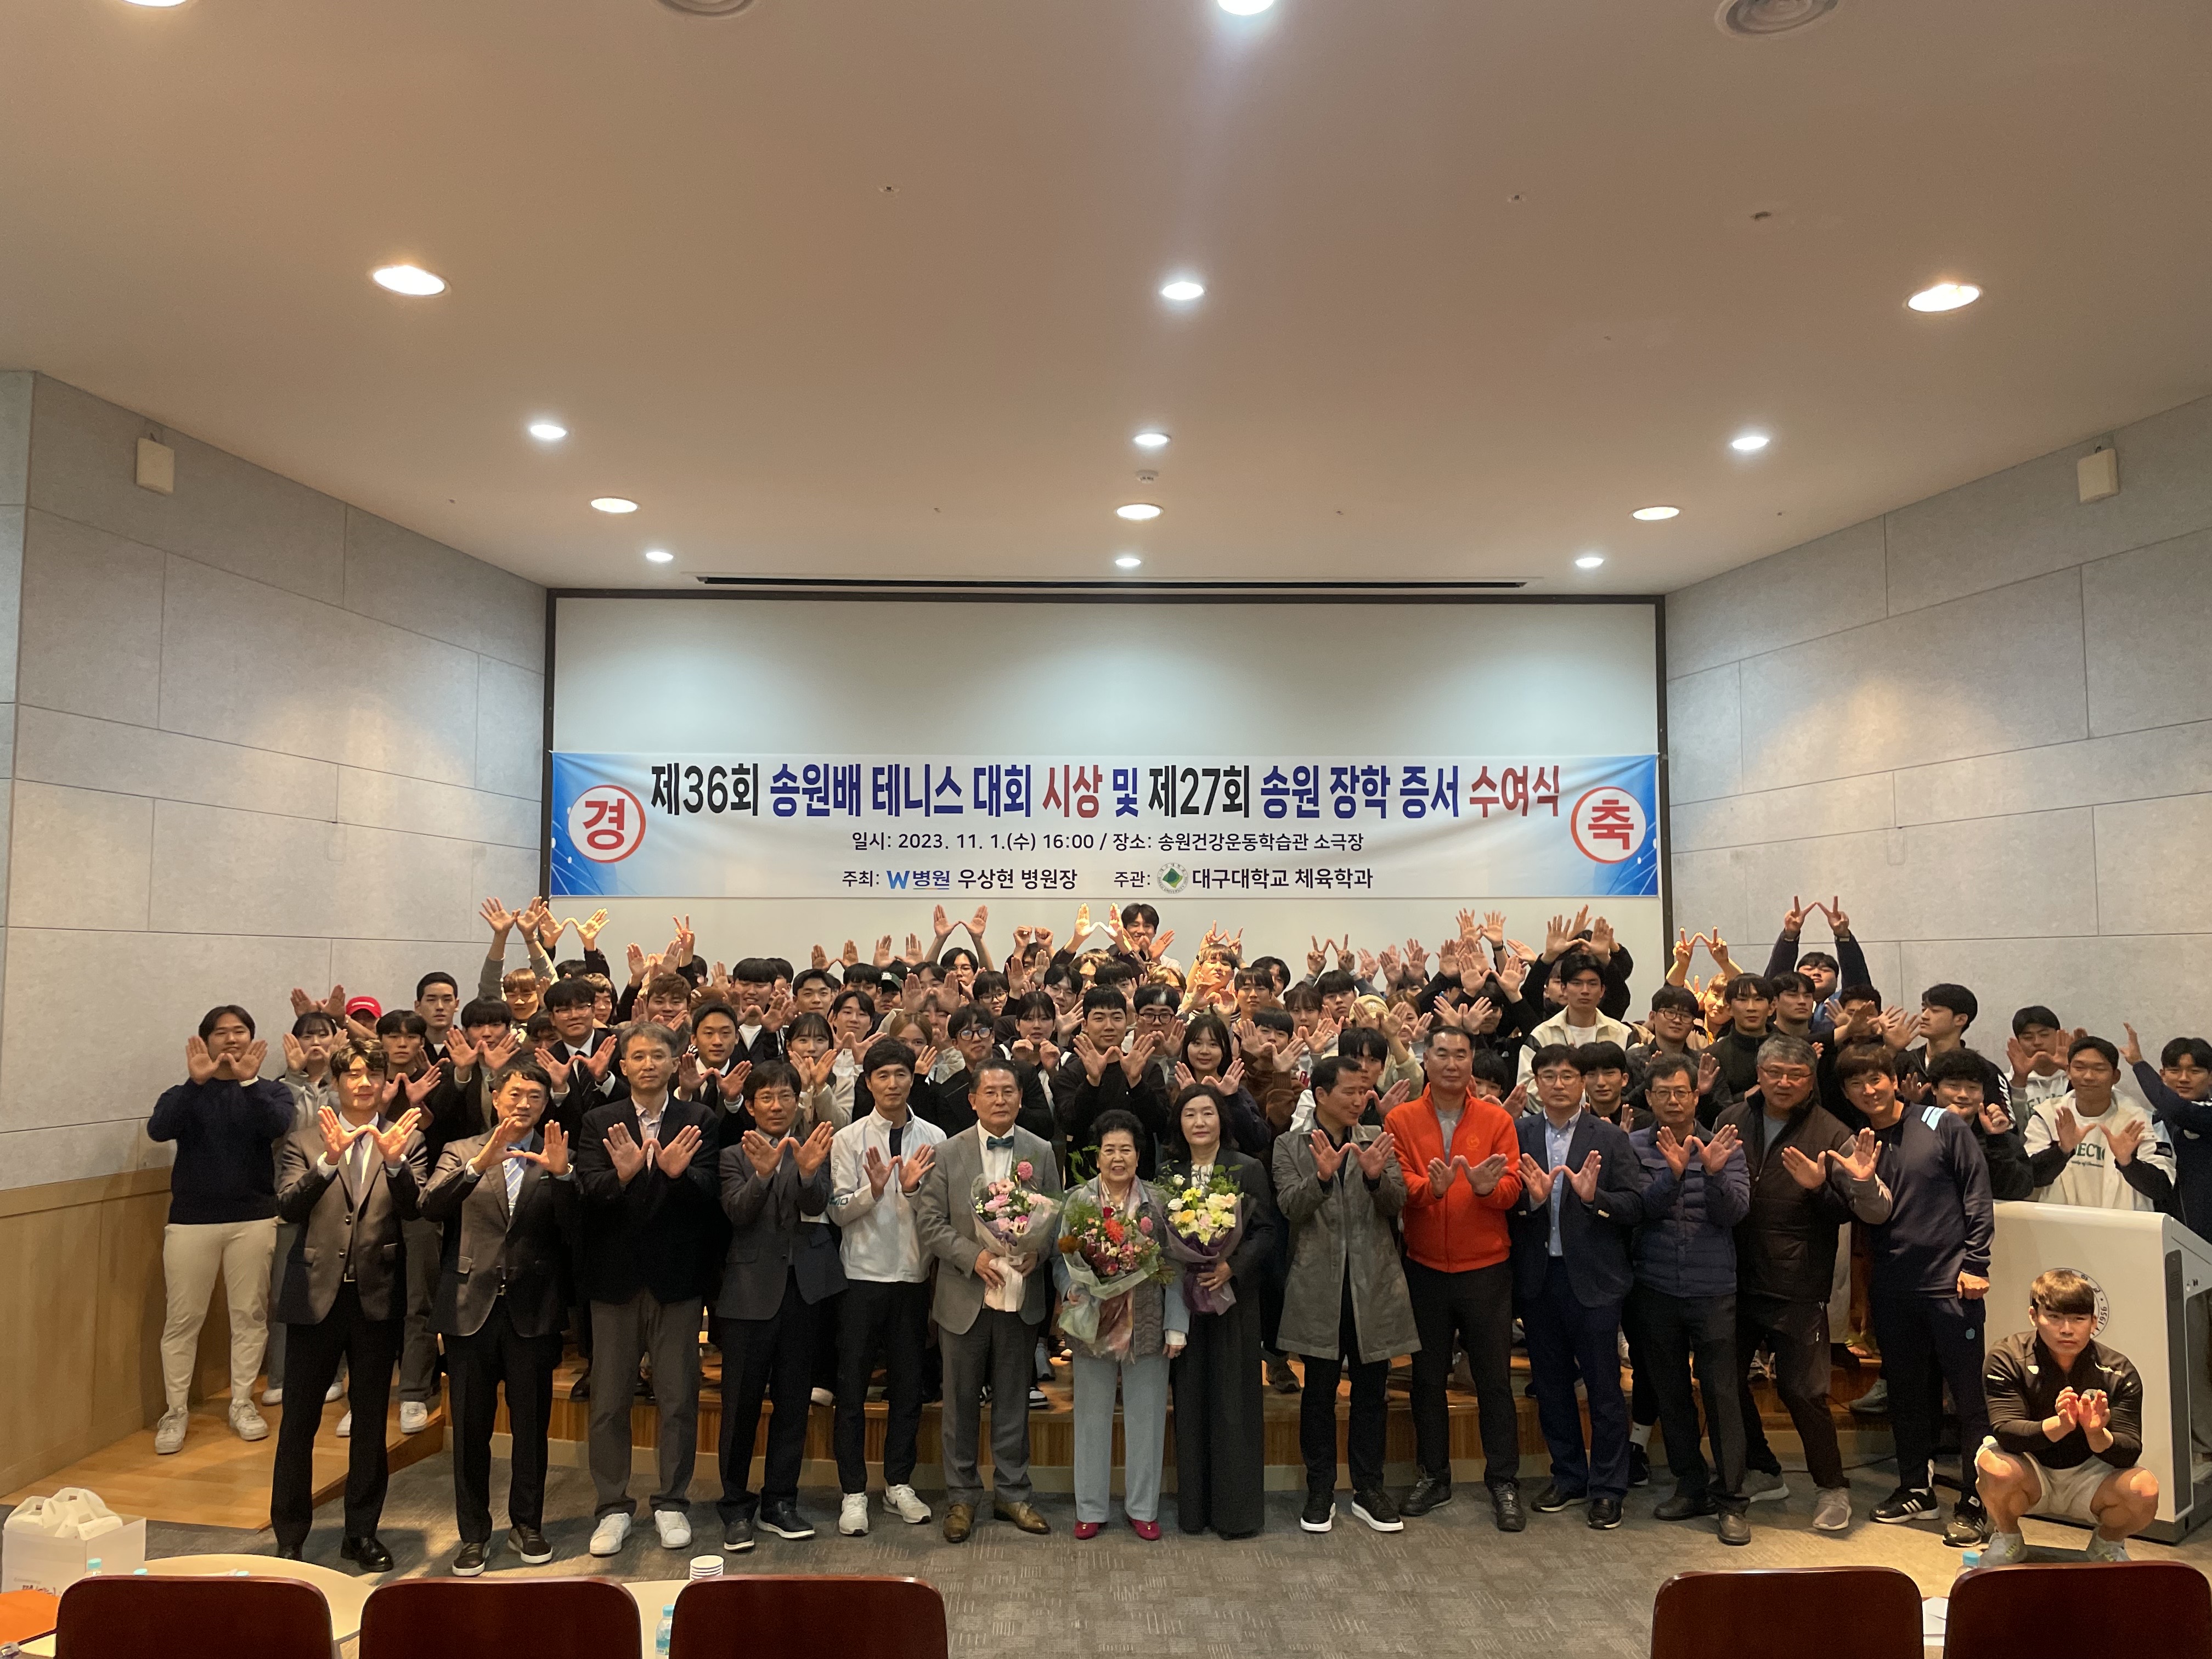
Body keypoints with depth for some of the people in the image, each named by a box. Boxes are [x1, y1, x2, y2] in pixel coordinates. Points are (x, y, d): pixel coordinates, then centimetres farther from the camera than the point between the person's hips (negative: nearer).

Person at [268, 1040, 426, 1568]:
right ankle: (289, 1537, 22)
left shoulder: (406, 1139, 2)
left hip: (377, 1296, 0)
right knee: (299, 1422, 7)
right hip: (315, 1295, 0)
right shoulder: (305, 1141, 2)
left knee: (371, 1421, 11)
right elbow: (288, 1206, -12)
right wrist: (328, 1159, -27)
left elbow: (413, 1207, -11)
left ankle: (362, 1532, 24)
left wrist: (394, 1161, -29)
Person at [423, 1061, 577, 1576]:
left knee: (531, 1426, 9)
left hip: (533, 1310, 0)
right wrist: (479, 1164, -27)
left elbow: (572, 1235, -7)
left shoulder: (557, 1162, 5)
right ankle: (474, 1533, 24)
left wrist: (562, 1175, -21)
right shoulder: (461, 1153, 6)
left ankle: (527, 1524, 27)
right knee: (471, 1429, 8)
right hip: (471, 1306, 0)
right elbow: (431, 1206, -13)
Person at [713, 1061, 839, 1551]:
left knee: (792, 1400, 11)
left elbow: (817, 1206, -11)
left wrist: (808, 1171, -33)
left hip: (804, 1287, 2)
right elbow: (738, 1212, -14)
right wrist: (762, 1173, -33)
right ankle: (736, 1507, 17)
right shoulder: (735, 1157, 2)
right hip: (751, 1290, -2)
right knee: (741, 1402, 2)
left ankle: (780, 1502, 23)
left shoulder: (814, 1150, 5)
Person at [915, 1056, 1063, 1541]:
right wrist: (973, 1255, -17)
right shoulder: (948, 1154, -3)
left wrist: (1038, 1250, -14)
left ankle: (1011, 1492, 27)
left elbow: (1057, 1216, 6)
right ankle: (962, 1495, 24)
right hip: (965, 1297, -1)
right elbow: (929, 1223, -5)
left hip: (1023, 1296, 1)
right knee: (961, 1401, 10)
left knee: (1013, 1400, 13)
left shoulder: (1041, 1152, 2)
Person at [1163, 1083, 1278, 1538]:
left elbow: (1265, 1231, -5)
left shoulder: (1248, 1169, -1)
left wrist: (1232, 1267, -18)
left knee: (1233, 1399, 1)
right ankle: (1194, 1505, 17)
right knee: (1190, 1399, 7)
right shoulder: (1168, 1174, 8)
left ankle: (1237, 1507, 11)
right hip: (1183, 1298, 3)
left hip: (1234, 1296, -3)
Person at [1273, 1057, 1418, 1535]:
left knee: (1371, 1391, 11)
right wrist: (1322, 1176, -28)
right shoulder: (1291, 1147, 2)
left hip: (1374, 1284, 2)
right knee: (1320, 1392, 8)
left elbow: (1396, 1203, -4)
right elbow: (1290, 1208, -10)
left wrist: (1375, 1175, -25)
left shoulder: (1380, 1141, 6)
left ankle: (1369, 1489, 24)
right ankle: (1320, 1491, 21)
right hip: (1319, 1286, -1)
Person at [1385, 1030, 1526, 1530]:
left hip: (1486, 1267, -1)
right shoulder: (1401, 1120, -1)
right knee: (1427, 1376, 12)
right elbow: (1398, 1186, -11)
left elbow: (1512, 1189, -8)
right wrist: (1431, 1187, -31)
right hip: (1424, 1268, 1)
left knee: (1494, 1377, 5)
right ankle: (1433, 1476, 26)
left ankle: (1504, 1483, 17)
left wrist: (1487, 1187, -30)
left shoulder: (1497, 1120, 0)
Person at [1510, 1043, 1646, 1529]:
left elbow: (1635, 1206, -7)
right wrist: (1531, 1197, -21)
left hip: (1593, 1276, -2)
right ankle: (1568, 1476, 30)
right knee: (1550, 1384, 14)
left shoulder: (1609, 1139, -2)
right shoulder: (1518, 1135, 3)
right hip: (1538, 1277, 3)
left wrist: (1594, 1196, -24)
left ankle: (1607, 1488, 19)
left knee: (1604, 1388, 4)